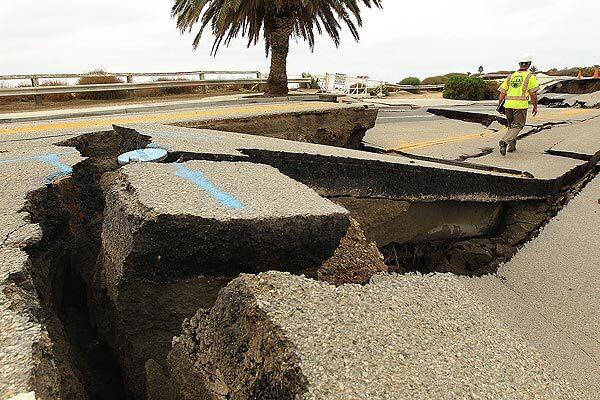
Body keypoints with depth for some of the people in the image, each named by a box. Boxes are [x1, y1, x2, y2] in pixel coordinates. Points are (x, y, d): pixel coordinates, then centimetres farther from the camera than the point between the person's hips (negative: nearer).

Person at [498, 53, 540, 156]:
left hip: (508, 104, 5)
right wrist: (535, 107, 6)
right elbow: (533, 93, -3)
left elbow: (502, 92, 9)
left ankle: (512, 145, 23)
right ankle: (505, 142, -23)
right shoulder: (530, 76, 1)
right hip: (521, 105, -5)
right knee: (517, 126, 0)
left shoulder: (511, 76, 14)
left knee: (511, 124, 22)